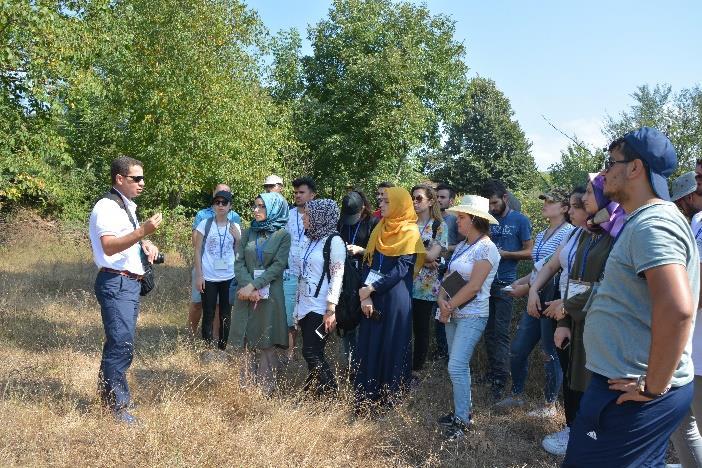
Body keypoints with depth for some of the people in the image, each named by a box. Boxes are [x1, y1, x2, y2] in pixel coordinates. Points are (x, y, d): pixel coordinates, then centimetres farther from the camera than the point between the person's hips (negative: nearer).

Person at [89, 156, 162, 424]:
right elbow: (109, 246, -24)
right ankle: (117, 405, -2)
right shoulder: (107, 207, -12)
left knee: (118, 342, 16)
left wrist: (146, 243, 13)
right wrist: (143, 231, -33)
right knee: (122, 344, -11)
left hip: (131, 282, 10)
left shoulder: (128, 207, 18)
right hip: (116, 283, -10)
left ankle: (107, 394, 27)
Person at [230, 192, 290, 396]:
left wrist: (254, 286, -16)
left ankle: (266, 388, 10)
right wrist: (247, 286, -14)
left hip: (270, 294, -3)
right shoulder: (248, 233, 10)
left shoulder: (283, 235, -1)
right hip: (246, 293, 3)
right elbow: (239, 262, 2)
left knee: (266, 343, 0)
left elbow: (278, 266, -10)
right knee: (247, 341, 6)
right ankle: (246, 385, 16)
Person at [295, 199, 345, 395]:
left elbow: (337, 277, -13)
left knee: (311, 353, -8)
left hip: (321, 309, -8)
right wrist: (297, 306, 17)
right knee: (314, 354, 9)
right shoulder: (309, 240, 14)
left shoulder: (334, 241, -9)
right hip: (305, 307, 8)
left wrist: (331, 310, -18)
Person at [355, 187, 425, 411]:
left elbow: (401, 269, -14)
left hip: (395, 298, -6)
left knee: (391, 348, 2)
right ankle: (364, 399, 15)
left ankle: (389, 399, 15)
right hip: (372, 297, 6)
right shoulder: (380, 229, 12)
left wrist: (371, 289, -15)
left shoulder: (410, 233, -7)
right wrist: (365, 294, -7)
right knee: (368, 346, 6)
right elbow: (368, 262, 6)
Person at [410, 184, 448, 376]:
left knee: (421, 330, 7)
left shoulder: (440, 226, 0)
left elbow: (432, 255, -11)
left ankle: (415, 371, 21)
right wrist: (424, 260, -13)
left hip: (426, 286, -2)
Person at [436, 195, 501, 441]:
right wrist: (442, 299, -8)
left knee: (456, 367, -11)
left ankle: (461, 421, 0)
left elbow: (473, 287, -19)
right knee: (459, 365, 13)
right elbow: (448, 276, 10)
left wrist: (449, 306, -12)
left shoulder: (486, 248, -13)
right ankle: (461, 411, 25)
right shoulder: (461, 247, 11)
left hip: (472, 315, -8)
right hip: (453, 313, 8)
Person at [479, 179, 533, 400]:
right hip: (485, 282, 5)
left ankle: (500, 380, -1)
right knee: (488, 330, 10)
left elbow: (529, 252, -3)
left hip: (505, 284, -4)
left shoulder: (520, 220, -3)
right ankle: (492, 371, 22)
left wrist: (505, 254, -16)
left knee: (501, 332, -6)